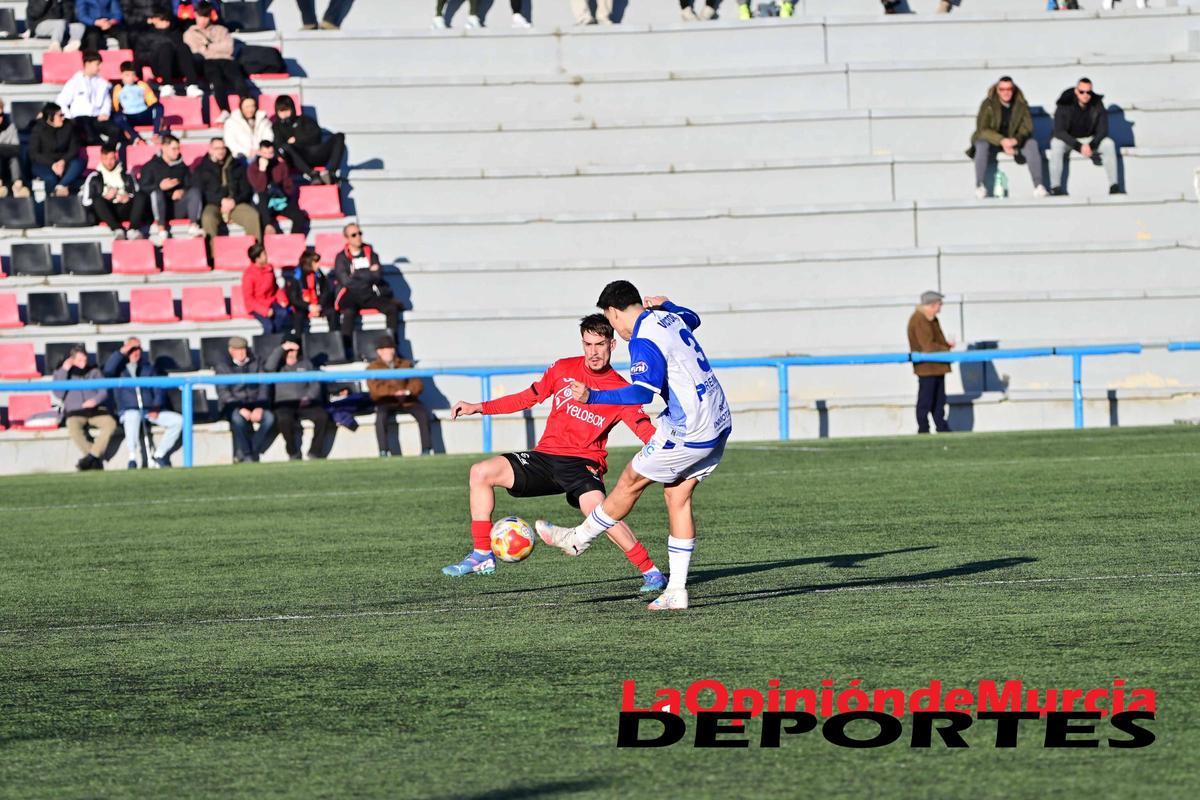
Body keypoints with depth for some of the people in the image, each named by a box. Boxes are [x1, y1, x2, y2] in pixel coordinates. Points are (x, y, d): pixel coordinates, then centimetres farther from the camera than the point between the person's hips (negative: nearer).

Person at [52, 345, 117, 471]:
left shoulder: (93, 372, 21)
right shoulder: (61, 373, 15)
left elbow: (103, 392, 12)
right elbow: (58, 394, 0)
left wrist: (95, 400, -11)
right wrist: (64, 371, -5)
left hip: (95, 410, 2)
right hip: (75, 413, -2)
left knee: (111, 424, -32)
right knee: (73, 429, -38)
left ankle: (91, 456, -36)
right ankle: (96, 460, -36)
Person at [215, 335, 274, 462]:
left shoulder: (256, 363, 12)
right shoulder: (223, 367, 5)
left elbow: (263, 386, 5)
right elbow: (223, 393, -5)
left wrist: (259, 408, -13)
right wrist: (240, 409, -20)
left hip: (255, 404, 2)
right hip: (233, 406, -2)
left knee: (269, 417, -30)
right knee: (238, 418, -38)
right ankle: (246, 454, -26)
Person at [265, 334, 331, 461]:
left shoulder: (305, 363, 17)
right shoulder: (279, 363, 11)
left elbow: (315, 384, 10)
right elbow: (269, 367, -14)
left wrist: (308, 397, -10)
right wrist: (281, 349, -14)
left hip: (304, 403, 2)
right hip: (284, 404, -2)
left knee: (322, 416, -26)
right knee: (284, 418, -36)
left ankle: (314, 452, -14)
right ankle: (293, 454, -20)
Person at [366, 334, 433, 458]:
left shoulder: (405, 364, 19)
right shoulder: (373, 368, 9)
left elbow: (417, 383, 9)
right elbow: (375, 388, -7)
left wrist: (407, 391, -14)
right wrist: (395, 392, -19)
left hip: (407, 401, 3)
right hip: (385, 402, -3)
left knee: (423, 413, -25)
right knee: (381, 416, -36)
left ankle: (426, 449, -23)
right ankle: (383, 451, -36)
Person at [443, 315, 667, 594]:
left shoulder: (620, 390, -3)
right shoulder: (564, 369, 7)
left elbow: (645, 430, -13)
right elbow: (528, 398, 18)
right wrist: (478, 408, 13)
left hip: (584, 463, -4)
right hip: (546, 457, 4)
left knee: (595, 507, -34)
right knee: (481, 472, -10)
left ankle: (651, 572, -22)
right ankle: (482, 556, -4)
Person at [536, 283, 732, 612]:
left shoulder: (644, 341, -17)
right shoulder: (670, 319, 11)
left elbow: (642, 392, -32)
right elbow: (693, 319, 37)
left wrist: (592, 396, -36)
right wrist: (664, 304, 49)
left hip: (688, 433, -9)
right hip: (719, 425, 9)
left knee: (630, 482, 8)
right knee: (678, 498, 11)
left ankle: (578, 539, 25)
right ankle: (676, 591, 8)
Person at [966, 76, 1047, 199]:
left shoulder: (1021, 105, -5)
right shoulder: (988, 104, -14)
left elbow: (1027, 127, -8)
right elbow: (982, 129, -19)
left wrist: (1015, 140, -31)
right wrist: (1001, 141, -34)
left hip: (1014, 141, 2)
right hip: (992, 141, -2)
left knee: (1032, 143, -25)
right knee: (982, 146, -36)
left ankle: (1038, 185, -27)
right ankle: (979, 186, -30)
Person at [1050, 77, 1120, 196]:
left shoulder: (1097, 104, -14)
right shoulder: (1065, 105, -22)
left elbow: (1103, 130, -13)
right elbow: (1059, 131, -25)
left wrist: (1091, 145, -32)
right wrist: (1079, 147, -35)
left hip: (1090, 139, 2)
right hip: (1068, 139, -2)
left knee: (1109, 144, -23)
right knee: (1056, 144, -34)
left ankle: (1113, 185, -20)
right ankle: (1055, 187, -33)